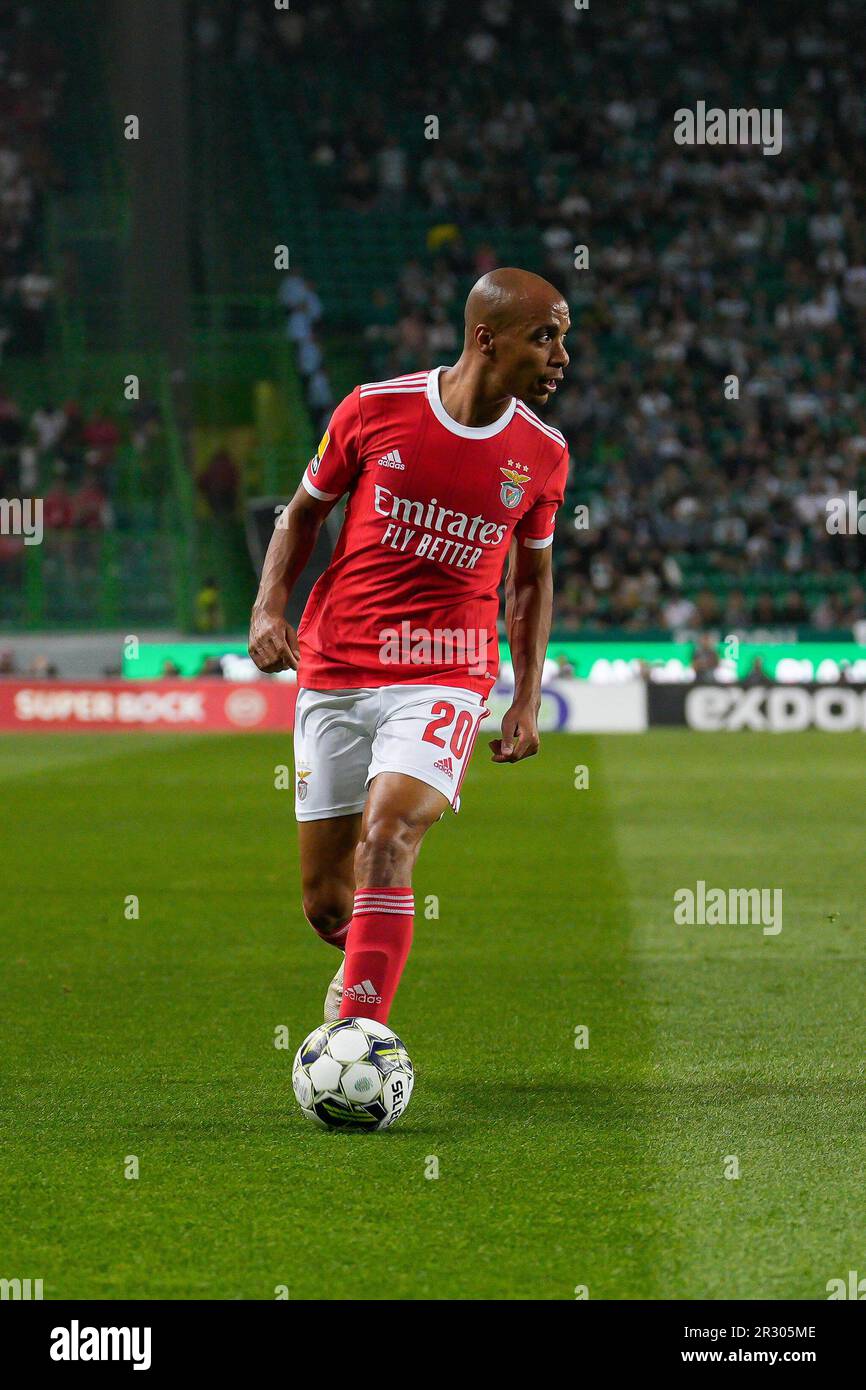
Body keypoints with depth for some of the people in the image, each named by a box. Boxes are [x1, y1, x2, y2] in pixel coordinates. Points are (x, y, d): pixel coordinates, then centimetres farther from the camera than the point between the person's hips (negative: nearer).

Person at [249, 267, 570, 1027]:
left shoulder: (542, 453, 2)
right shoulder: (375, 409, -4)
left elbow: (532, 576, 17)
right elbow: (303, 513, 11)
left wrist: (527, 701, 10)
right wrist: (270, 606, -4)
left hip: (445, 680, -1)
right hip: (334, 674, 1)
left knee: (386, 842, -25)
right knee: (326, 901, 6)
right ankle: (365, 971, 42)